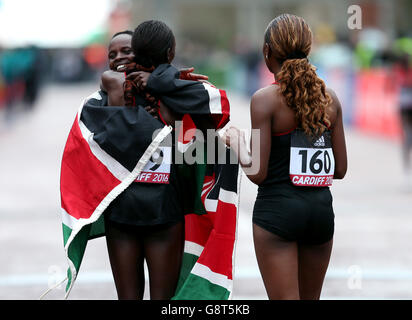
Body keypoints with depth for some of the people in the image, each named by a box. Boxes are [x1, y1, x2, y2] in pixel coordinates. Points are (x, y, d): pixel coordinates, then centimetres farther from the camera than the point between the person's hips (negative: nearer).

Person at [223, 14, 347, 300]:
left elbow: (259, 174, -11)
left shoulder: (265, 99, -9)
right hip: (321, 208, 5)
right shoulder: (329, 99, 5)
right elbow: (340, 169, 8)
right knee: (310, 298, 17)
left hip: (278, 211, -5)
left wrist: (237, 143, 6)